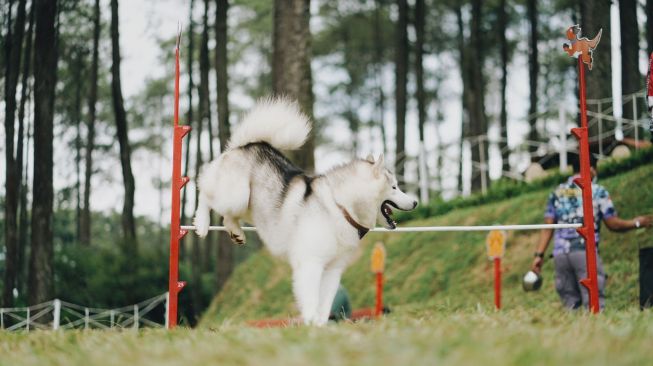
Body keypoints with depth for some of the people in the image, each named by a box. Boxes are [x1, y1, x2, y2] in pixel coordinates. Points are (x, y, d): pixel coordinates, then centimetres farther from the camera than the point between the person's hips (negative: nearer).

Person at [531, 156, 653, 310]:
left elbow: (547, 227, 9)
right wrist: (636, 223, 21)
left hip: (560, 254, 4)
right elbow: (613, 224, 6)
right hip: (586, 251, -4)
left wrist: (539, 254, 7)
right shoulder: (598, 191, 5)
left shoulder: (557, 193, 16)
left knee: (570, 306, 8)